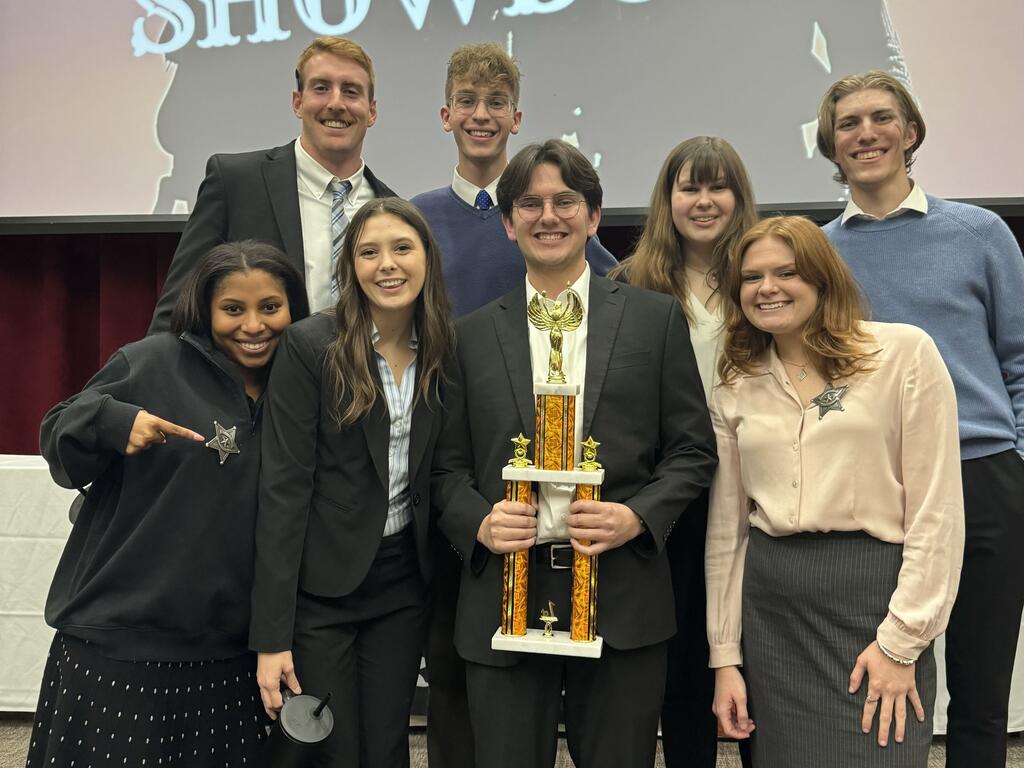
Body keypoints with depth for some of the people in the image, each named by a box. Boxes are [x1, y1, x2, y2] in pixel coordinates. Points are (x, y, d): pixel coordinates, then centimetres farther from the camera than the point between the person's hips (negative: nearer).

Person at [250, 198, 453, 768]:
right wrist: (272, 635, -16)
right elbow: (284, 487, -14)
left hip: (403, 585, 4)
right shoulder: (311, 346, -12)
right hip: (319, 586, -4)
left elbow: (436, 476, 8)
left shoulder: (443, 353, 2)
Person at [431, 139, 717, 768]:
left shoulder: (657, 319, 5)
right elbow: (450, 465, 8)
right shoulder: (473, 335, 8)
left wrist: (638, 516, -12)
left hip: (623, 597, 0)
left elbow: (694, 449, 4)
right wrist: (479, 523, -10)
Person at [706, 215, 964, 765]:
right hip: (769, 602, 4)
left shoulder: (906, 352, -3)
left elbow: (936, 508, -6)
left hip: (875, 594, -3)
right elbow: (726, 528, 10)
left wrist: (901, 641, -10)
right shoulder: (735, 388, 8)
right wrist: (725, 656, 8)